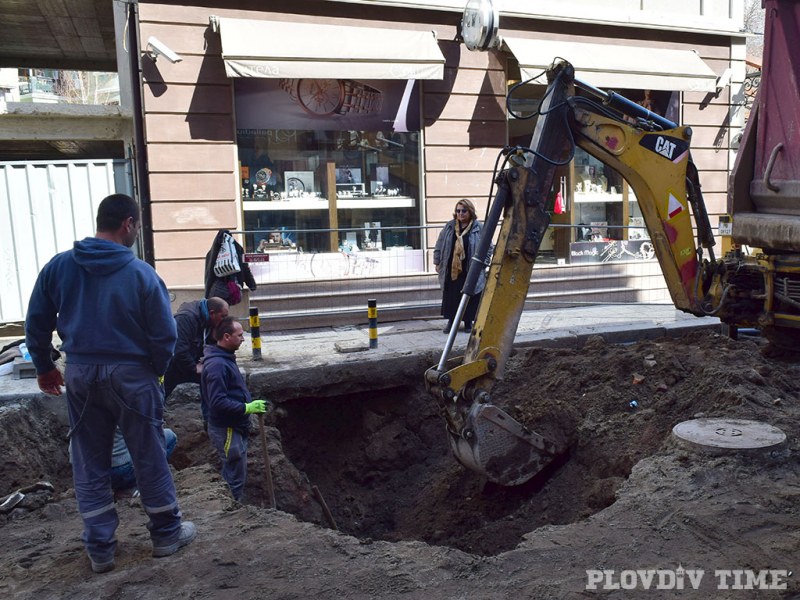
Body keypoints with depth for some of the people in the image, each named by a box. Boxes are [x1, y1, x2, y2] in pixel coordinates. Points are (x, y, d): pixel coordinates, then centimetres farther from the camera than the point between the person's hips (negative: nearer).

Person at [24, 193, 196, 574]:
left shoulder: (58, 267, -2)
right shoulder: (141, 273, -14)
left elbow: (36, 324, 5)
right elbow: (164, 334, -11)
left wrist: (44, 367, 19)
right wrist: (156, 371, 7)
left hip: (79, 375, 4)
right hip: (131, 375, -4)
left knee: (90, 464, 15)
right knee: (150, 459, 11)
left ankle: (99, 549, 24)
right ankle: (166, 534, 25)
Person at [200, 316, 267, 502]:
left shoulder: (225, 358, 9)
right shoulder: (217, 365, -23)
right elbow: (218, 402, -28)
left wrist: (249, 405, 14)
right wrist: (247, 408, -25)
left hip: (235, 427, 10)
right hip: (227, 430, -10)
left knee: (232, 475, 20)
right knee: (235, 479, 0)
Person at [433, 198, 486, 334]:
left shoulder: (479, 228, -6)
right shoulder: (449, 227, 4)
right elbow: (439, 245, 9)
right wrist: (437, 262, 6)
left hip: (470, 272, -2)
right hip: (450, 270, 3)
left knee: (469, 297, 5)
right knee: (451, 297, 8)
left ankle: (468, 322, 22)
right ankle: (451, 321, 23)